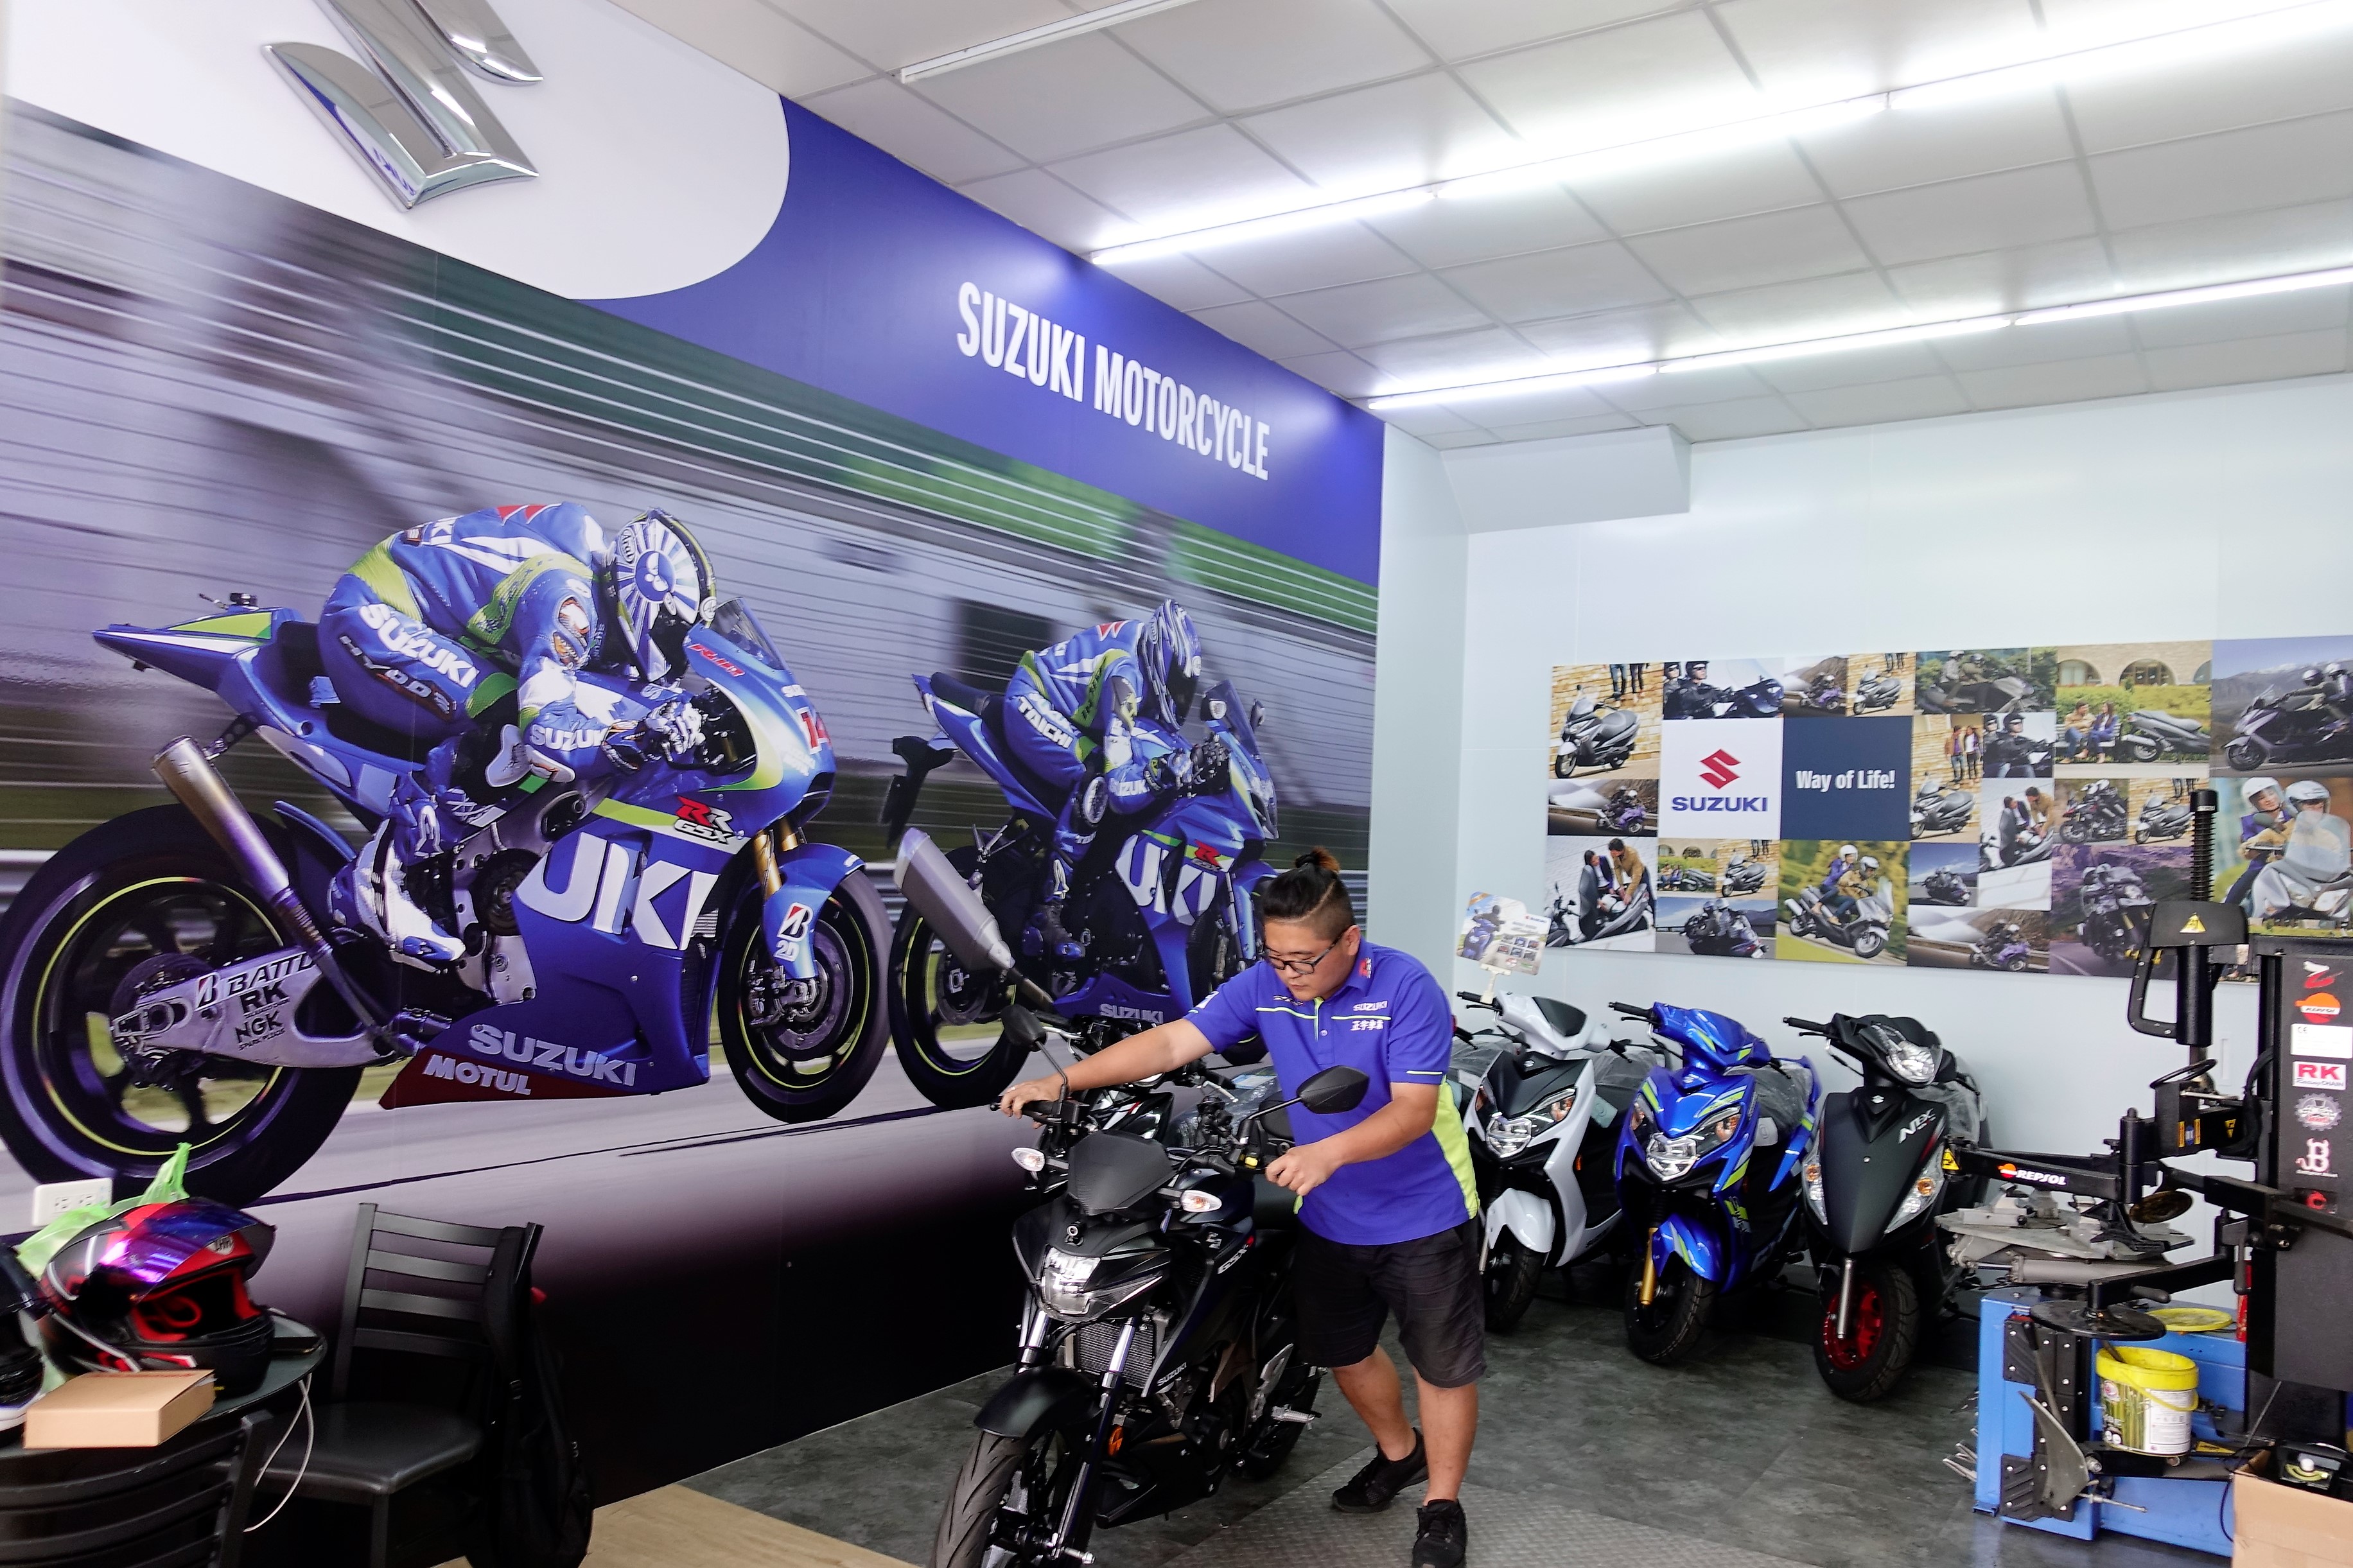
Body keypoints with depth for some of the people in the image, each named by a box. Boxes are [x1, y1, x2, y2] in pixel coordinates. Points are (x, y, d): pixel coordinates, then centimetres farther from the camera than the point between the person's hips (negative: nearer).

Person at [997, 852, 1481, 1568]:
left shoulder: (1405, 988, -25)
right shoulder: (1264, 985, -11)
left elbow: (1414, 1109, -29)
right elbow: (1174, 1041, -15)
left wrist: (1329, 1151, -46)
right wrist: (1062, 1081, -25)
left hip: (1423, 1217, -5)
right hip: (1329, 1217, 6)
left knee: (1444, 1363, 9)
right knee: (1341, 1348, 22)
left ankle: (1442, 1505, 31)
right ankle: (1399, 1451, 49)